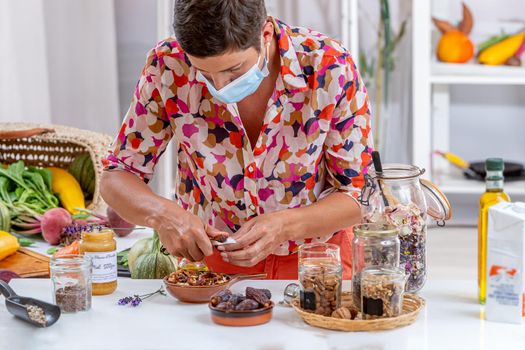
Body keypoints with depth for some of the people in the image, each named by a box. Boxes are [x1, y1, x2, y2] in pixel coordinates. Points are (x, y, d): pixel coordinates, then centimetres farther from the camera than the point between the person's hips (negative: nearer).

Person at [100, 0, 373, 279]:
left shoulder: (330, 69, -18)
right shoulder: (168, 65, -14)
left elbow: (358, 195, -9)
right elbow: (116, 177, -4)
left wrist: (284, 225, -27)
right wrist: (162, 214, -26)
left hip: (313, 259, 0)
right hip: (209, 259, 1)